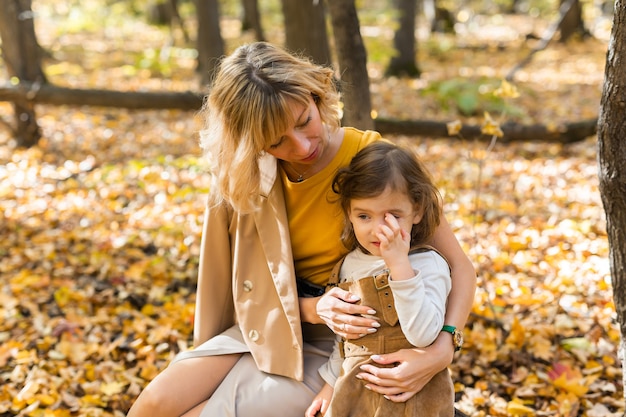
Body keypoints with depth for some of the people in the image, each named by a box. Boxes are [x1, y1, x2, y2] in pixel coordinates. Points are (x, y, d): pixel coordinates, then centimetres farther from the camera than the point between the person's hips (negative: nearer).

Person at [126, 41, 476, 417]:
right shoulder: (249, 179, -6)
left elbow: (459, 267, -17)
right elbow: (261, 289, 0)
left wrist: (441, 350, -35)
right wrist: (314, 309, -22)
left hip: (338, 345, -4)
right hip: (273, 326, 4)